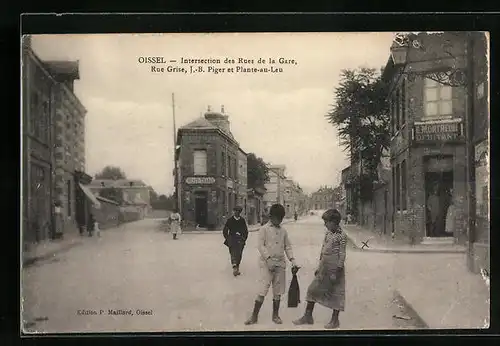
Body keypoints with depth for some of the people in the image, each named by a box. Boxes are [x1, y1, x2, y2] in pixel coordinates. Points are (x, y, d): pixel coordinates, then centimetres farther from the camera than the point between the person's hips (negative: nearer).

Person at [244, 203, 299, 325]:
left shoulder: (283, 230, 11)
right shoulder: (264, 229, -2)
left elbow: (287, 247, 13)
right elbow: (261, 245, -9)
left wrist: (293, 261, 1)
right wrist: (269, 258, -20)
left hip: (280, 263, 4)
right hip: (267, 263, -4)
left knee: (278, 291, 9)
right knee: (263, 289, -9)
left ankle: (275, 315, 21)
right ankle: (254, 316, -1)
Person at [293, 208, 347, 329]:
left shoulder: (342, 236, -13)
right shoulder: (327, 233, 9)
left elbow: (342, 255, -15)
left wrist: (336, 272, -18)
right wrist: (319, 267, 16)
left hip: (334, 267, -8)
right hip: (324, 266, 8)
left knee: (336, 293, 4)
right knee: (313, 289, 8)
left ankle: (335, 320, 17)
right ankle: (308, 316, 18)